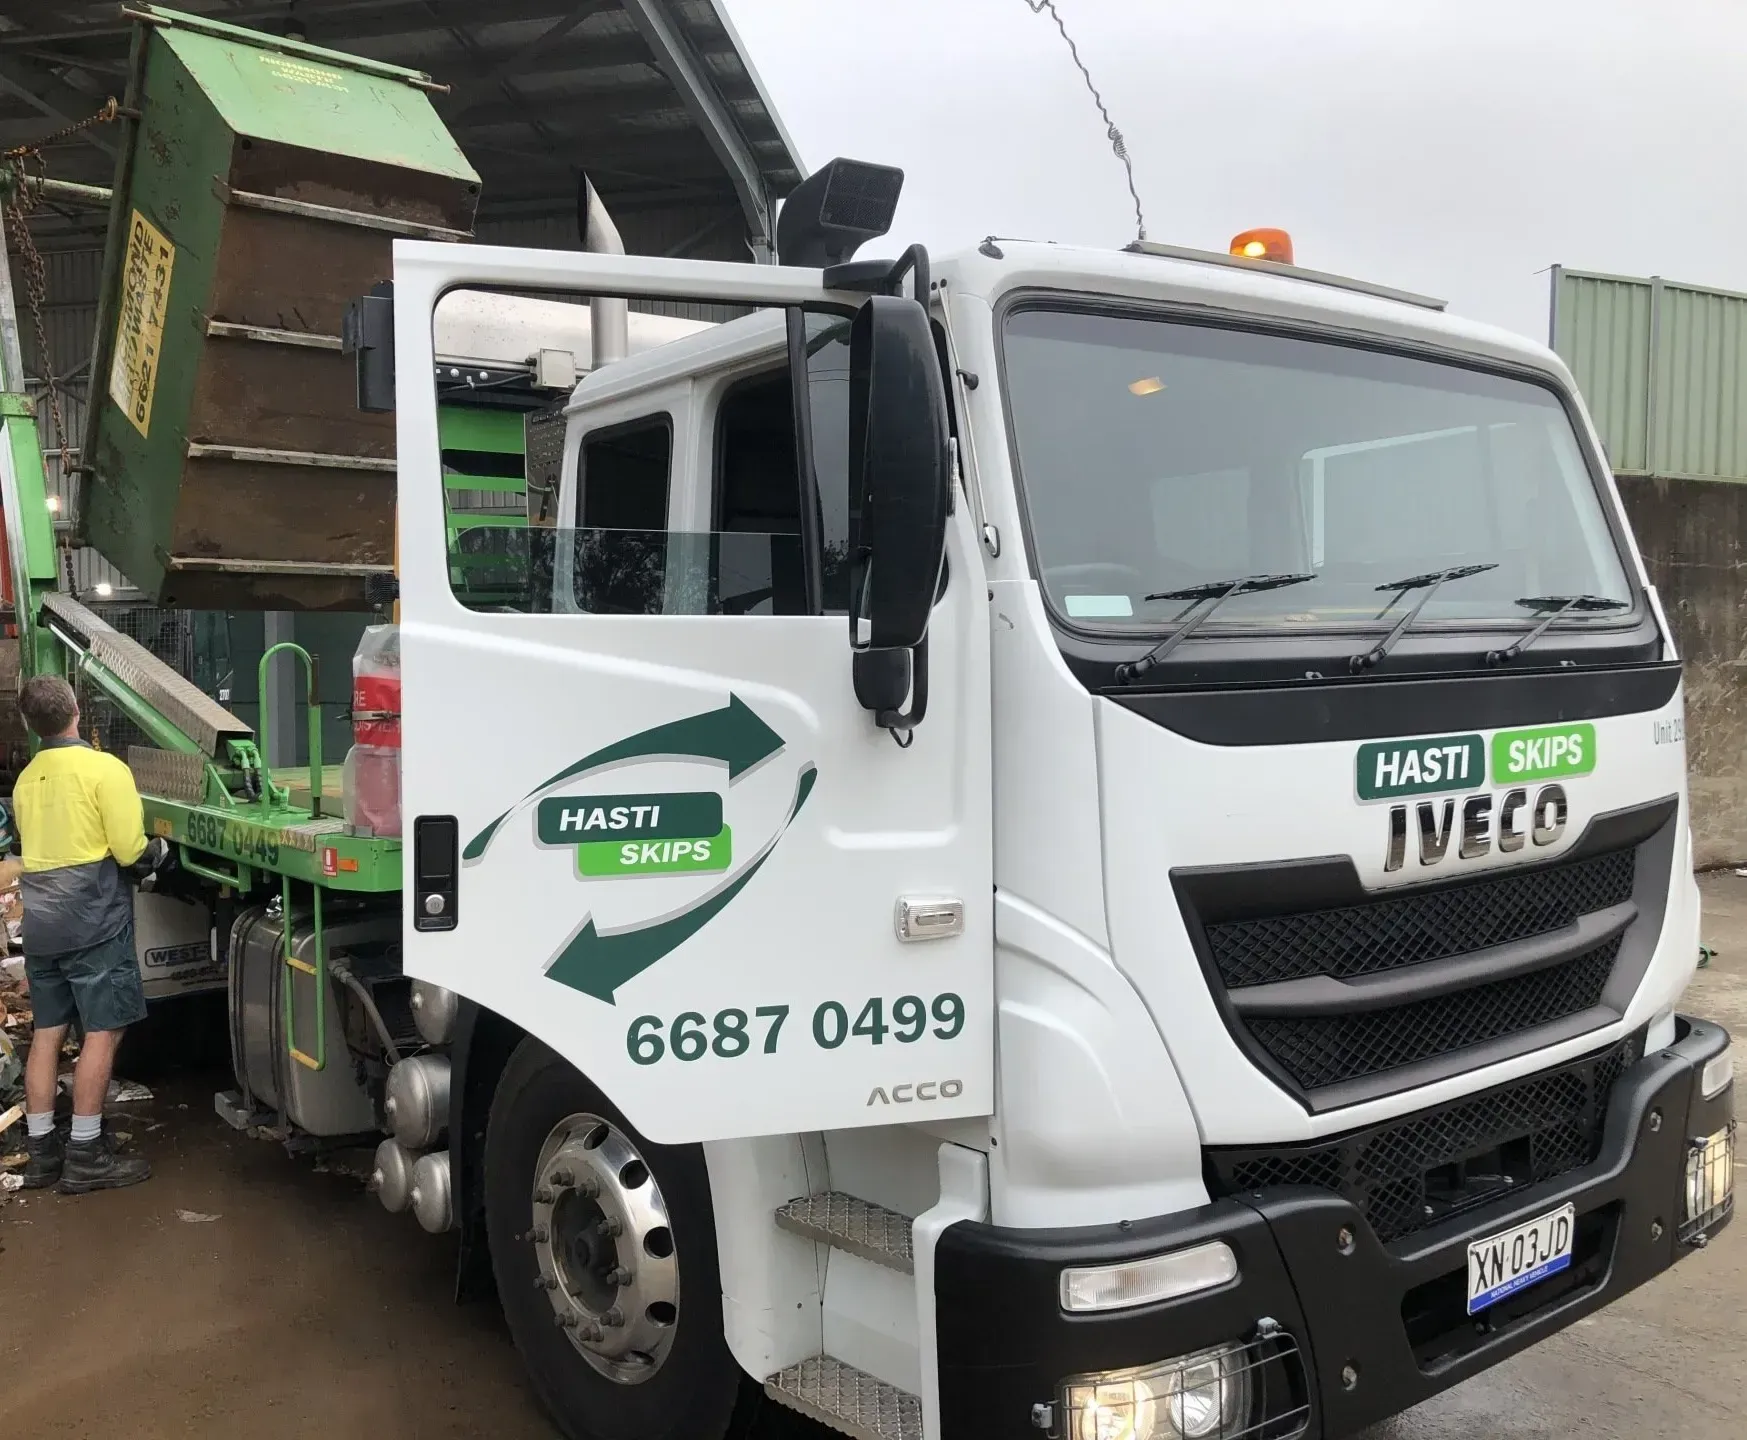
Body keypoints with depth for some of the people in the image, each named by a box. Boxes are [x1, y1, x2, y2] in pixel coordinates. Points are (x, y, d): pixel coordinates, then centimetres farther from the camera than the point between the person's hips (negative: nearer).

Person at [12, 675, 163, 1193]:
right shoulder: (105, 768, -10)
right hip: (94, 921, -7)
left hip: (41, 923, 7)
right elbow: (130, 850, -14)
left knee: (47, 1032, 11)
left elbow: (35, 846, 17)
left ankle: (41, 1150, 17)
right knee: (102, 1033, -2)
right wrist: (159, 851, 7)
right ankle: (84, 1155, 1)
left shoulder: (25, 780, 11)